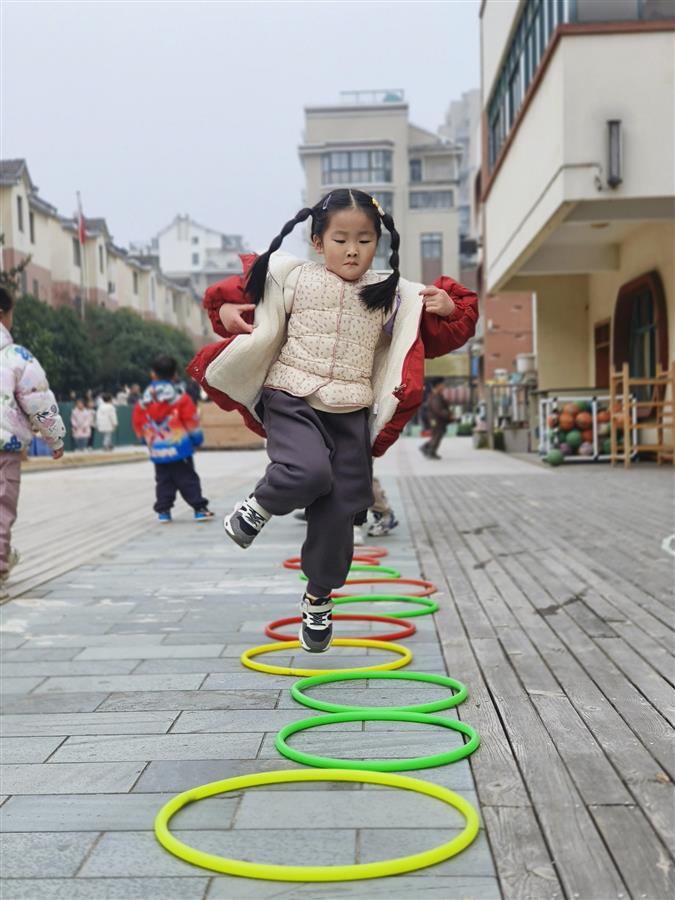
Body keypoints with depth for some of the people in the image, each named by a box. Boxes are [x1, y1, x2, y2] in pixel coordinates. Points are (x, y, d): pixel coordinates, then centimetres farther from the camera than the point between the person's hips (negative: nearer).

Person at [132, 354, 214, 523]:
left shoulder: (144, 402, 3)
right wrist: (197, 438, 8)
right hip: (179, 448, -3)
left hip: (157, 450, 3)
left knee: (163, 481, 12)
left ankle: (163, 511, 8)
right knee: (188, 480, 1)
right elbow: (191, 419, -6)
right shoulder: (180, 398, -7)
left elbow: (139, 424, 9)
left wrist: (148, 439, 25)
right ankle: (199, 508, -1)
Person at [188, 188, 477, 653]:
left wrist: (448, 310, -9)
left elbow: (436, 336, 11)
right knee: (308, 473, -31)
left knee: (338, 513, 4)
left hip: (351, 413, 2)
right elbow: (240, 295, 9)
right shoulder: (293, 277, 1)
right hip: (292, 400, -2)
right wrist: (228, 310, -11)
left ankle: (319, 598, 27)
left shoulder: (392, 293, 5)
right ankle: (259, 506, 4)